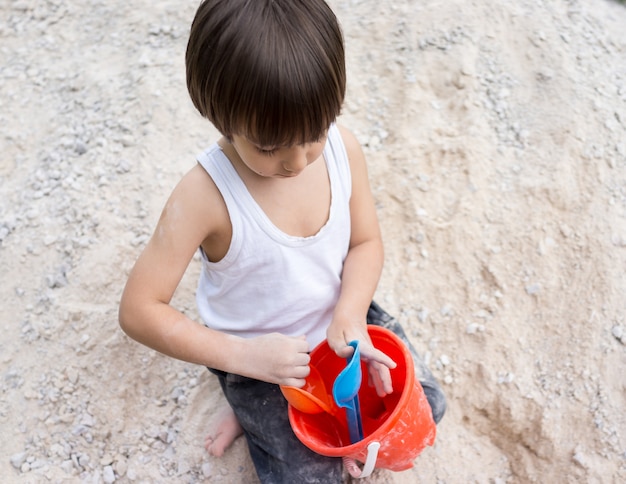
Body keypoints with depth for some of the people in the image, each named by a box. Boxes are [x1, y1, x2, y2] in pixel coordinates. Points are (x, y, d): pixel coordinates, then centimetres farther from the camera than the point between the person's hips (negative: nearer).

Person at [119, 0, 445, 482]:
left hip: (338, 319, 5)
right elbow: (138, 311, -26)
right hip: (259, 353, -4)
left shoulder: (343, 147, -19)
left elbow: (365, 242, -6)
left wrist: (350, 315, -24)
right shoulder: (205, 195, -31)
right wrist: (244, 356, -29)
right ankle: (259, 411, 24)